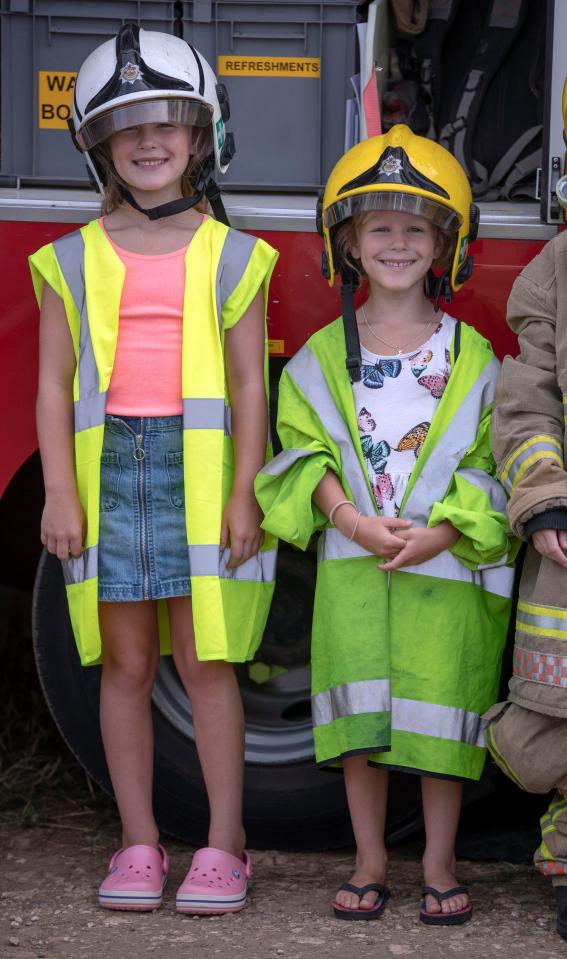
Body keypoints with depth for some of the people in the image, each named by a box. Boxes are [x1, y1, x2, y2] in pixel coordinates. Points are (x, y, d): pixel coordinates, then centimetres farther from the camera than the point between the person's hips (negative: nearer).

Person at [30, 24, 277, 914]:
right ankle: (139, 844, 14)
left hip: (199, 473, -2)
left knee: (206, 662, 0)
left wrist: (246, 494, -5)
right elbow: (54, 383, 6)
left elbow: (249, 383, 3)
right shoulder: (74, 261, 8)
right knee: (126, 664, 6)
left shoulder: (230, 257, 5)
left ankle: (224, 844, 8)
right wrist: (60, 492, -2)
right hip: (108, 468, 2)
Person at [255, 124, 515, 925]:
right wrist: (351, 519, -13)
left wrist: (442, 532, -14)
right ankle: (370, 864, 16)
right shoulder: (322, 356, 6)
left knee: (441, 713, 2)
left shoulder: (471, 357, 2)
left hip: (446, 565, -1)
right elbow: (304, 452, 2)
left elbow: (488, 460, 0)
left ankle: (440, 866, 14)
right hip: (351, 562, 1)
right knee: (361, 716, 4)